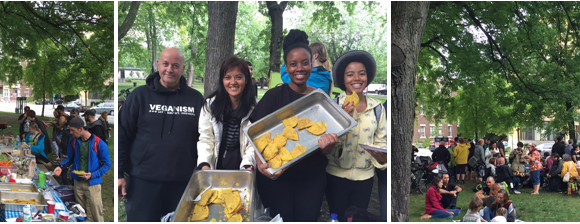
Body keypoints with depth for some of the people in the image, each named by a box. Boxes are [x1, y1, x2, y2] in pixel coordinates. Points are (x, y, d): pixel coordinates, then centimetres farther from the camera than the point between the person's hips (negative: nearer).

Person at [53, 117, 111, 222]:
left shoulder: (99, 144, -15)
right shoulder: (73, 141, 0)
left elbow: (107, 164, -8)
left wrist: (92, 175, -19)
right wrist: (61, 166, -5)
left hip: (93, 183, -4)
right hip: (78, 182, 5)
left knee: (97, 215, -2)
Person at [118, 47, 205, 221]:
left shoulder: (195, 98, 5)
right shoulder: (140, 95, 0)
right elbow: (122, 136, 0)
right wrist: (119, 174, -5)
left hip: (183, 182, 2)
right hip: (143, 181, -2)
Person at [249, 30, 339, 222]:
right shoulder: (275, 96, -6)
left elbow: (327, 151, 3)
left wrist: (328, 144, -22)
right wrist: (260, 162, -33)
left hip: (312, 177, 2)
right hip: (277, 176, -2)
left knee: (308, 218, 11)